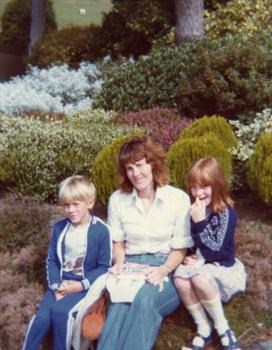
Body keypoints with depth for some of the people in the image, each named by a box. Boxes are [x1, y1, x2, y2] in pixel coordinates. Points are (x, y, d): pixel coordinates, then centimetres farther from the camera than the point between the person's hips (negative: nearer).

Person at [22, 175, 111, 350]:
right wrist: (56, 286, -8)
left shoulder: (101, 230, -9)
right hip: (61, 283, 4)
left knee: (60, 311, -27)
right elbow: (51, 260, 8)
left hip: (85, 285, -4)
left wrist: (81, 285, -16)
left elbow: (104, 267, -7)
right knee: (42, 317, -18)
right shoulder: (59, 228, 6)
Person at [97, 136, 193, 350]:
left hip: (165, 270, -2)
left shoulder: (179, 199, -5)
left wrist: (163, 270, -20)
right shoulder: (118, 199, 4)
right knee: (121, 300, -34)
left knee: (144, 298, -37)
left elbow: (180, 249, -1)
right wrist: (119, 264, -8)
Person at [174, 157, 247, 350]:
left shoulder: (227, 213, -17)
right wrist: (190, 257, -10)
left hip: (223, 267, -5)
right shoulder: (193, 210, 0)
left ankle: (223, 329, -15)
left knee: (199, 278, -35)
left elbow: (215, 251, -23)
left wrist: (200, 222, -29)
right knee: (180, 276, -27)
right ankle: (203, 329, -14)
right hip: (201, 265, 5)